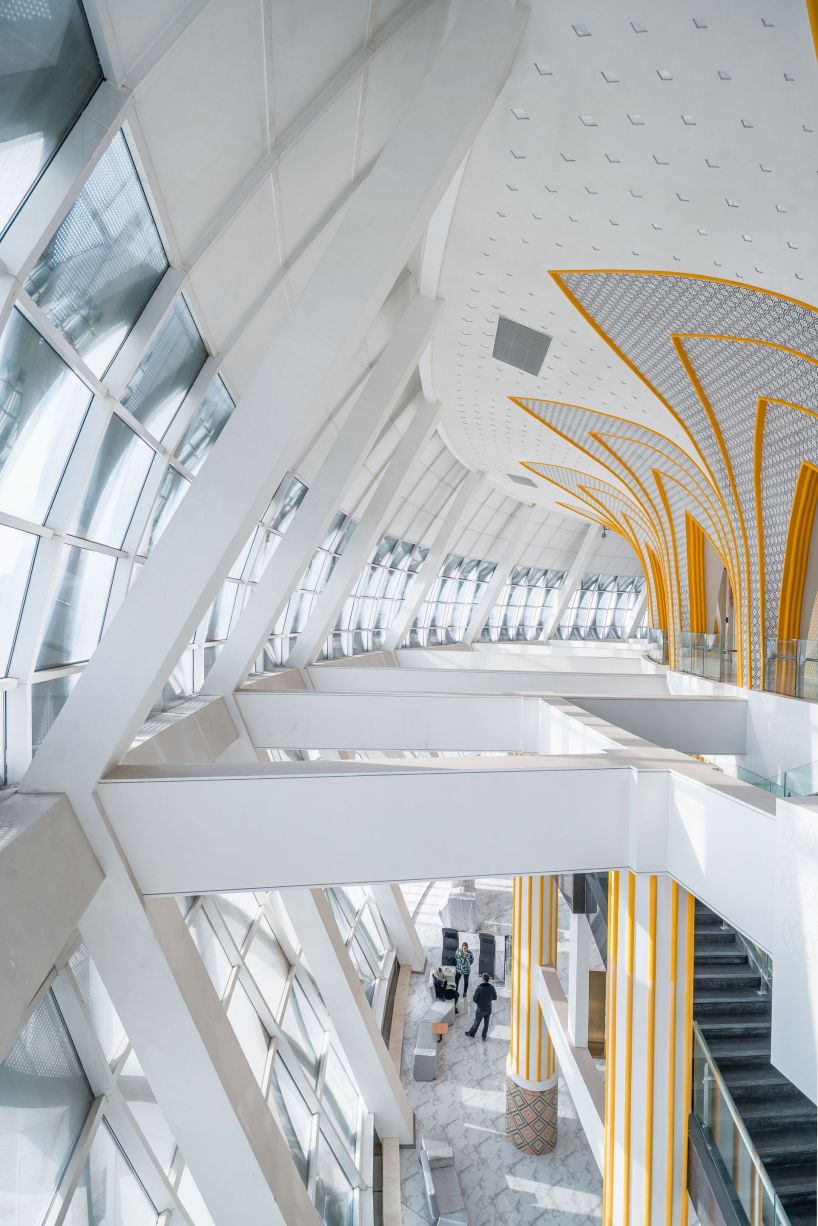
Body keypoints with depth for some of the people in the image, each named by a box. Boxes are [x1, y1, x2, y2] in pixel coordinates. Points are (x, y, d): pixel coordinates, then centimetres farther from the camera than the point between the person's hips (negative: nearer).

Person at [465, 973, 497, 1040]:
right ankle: (484, 1037, 31)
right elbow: (495, 997, 0)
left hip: (480, 1009, -3)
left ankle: (471, 1034, 37)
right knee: (486, 1023, 20)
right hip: (488, 1009, 3)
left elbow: (474, 999, -19)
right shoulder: (491, 988, -14)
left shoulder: (479, 988, -26)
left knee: (476, 1022, 17)